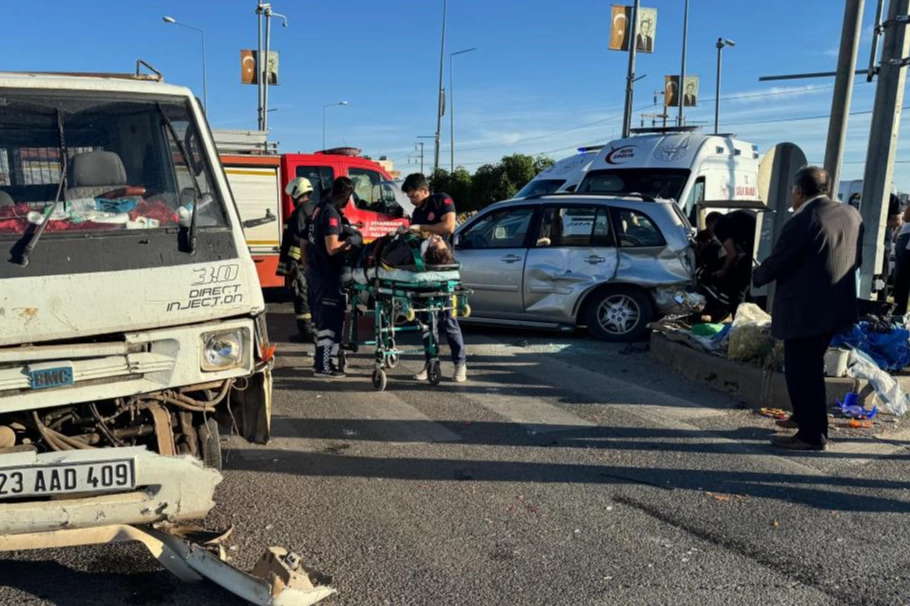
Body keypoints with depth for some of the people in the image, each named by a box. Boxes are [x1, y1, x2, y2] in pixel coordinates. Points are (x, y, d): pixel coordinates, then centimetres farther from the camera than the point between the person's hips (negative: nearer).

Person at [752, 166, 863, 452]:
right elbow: (857, 259, 15)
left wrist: (756, 277, 6)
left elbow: (775, 264, -14)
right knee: (810, 367, 22)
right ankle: (805, 417, 36)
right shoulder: (851, 214, 6)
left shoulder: (801, 223, -20)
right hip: (836, 306, 9)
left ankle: (812, 434, 6)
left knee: (802, 371, 0)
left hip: (804, 311, -9)